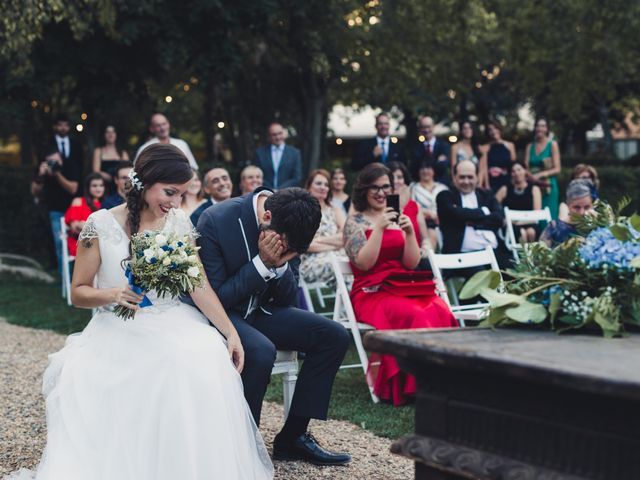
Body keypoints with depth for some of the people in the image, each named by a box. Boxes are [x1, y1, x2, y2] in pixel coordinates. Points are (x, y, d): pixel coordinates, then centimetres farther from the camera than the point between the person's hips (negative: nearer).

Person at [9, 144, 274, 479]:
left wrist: (231, 332, -9)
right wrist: (112, 294, -21)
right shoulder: (101, 225, -5)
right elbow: (78, 292, 0)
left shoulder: (179, 222, 5)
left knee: (207, 358, -31)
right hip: (117, 330, -1)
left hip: (172, 324, 2)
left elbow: (199, 286, 2)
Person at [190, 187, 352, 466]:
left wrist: (281, 265, -21)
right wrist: (263, 263, -27)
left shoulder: (289, 226, -6)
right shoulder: (215, 221, -23)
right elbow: (215, 297, -20)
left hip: (259, 312, 7)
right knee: (261, 351, -35)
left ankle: (292, 437, 0)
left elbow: (287, 300, 0)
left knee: (334, 336, -7)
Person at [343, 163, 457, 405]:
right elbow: (364, 263, -10)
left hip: (404, 288, 5)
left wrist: (410, 233, -6)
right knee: (414, 315, -35)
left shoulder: (397, 219, 18)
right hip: (371, 292, -5)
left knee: (440, 311, -28)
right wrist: (379, 227, -14)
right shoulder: (355, 221, 4)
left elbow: (412, 263, 10)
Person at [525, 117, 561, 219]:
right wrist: (531, 177, -15)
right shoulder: (530, 146, 10)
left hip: (548, 188, -3)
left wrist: (540, 175, -15)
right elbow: (526, 168, 6)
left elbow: (557, 169, -4)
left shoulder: (552, 144, 0)